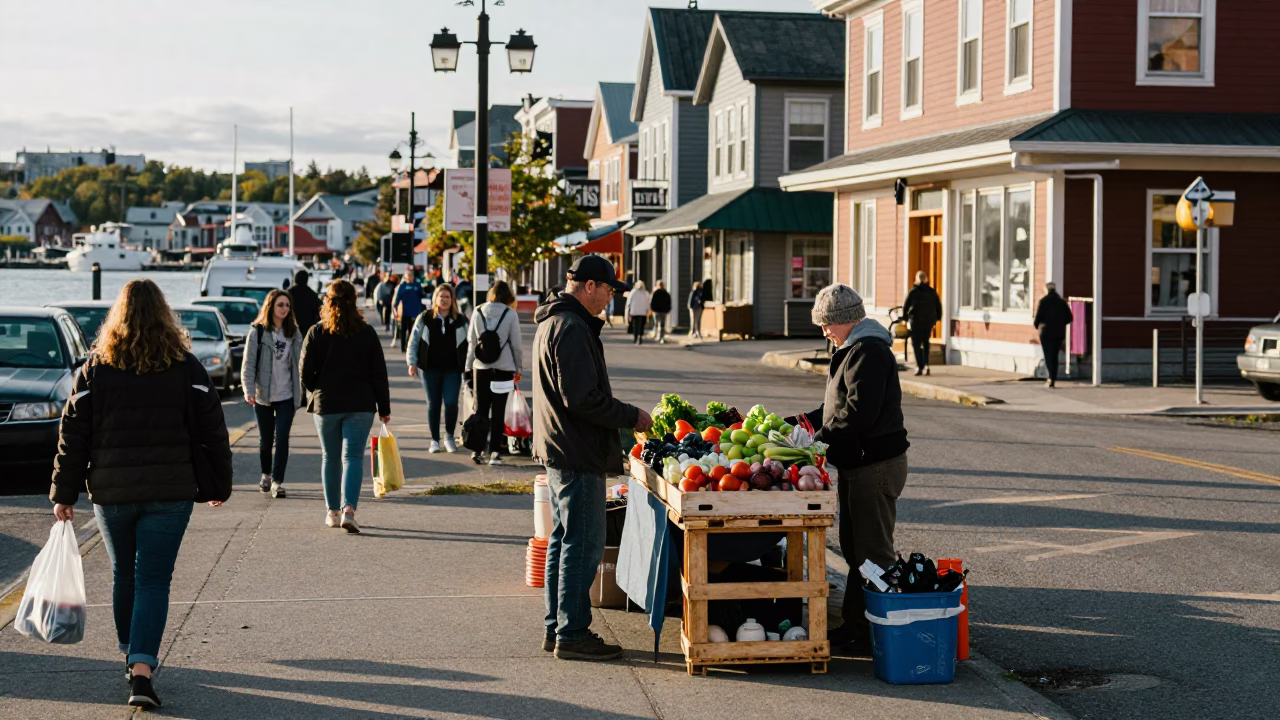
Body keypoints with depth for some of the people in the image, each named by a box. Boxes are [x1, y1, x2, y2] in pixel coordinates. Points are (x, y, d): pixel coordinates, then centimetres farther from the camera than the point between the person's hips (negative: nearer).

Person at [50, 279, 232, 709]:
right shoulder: (185, 367, -2)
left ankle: (132, 654, 33)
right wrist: (220, 484, 13)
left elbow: (73, 436, 0)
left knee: (123, 575, 19)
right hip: (170, 492, -1)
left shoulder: (95, 368, -1)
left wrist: (64, 494, 6)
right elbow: (212, 431, 2)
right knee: (153, 579, -1)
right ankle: (141, 668, -14)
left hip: (111, 492, 1)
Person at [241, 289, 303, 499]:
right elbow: (248, 364, -7)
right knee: (265, 439, 12)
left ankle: (277, 481, -4)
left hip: (286, 396, 1)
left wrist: (300, 393, 3)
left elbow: (299, 363, 8)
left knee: (282, 439, -8)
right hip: (263, 395, -1)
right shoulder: (257, 332, -4)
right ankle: (266, 475, 34)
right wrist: (249, 390, -18)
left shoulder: (294, 333, 4)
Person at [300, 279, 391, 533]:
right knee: (353, 456, -2)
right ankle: (348, 509, -19)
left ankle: (332, 512, 21)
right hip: (360, 405, 0)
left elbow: (306, 374, -3)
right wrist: (384, 408, 6)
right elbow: (379, 374, 0)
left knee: (330, 458, 13)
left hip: (326, 405, 0)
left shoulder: (316, 333, -4)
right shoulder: (367, 333, -2)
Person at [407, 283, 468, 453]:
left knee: (451, 403, -9)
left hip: (453, 369, 0)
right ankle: (435, 440, 16)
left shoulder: (461, 320, 4)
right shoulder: (425, 318, 2)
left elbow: (469, 344, 9)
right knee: (433, 404, 5)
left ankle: (449, 436, 12)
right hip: (430, 368, 0)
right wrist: (412, 362, -1)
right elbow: (414, 341, 6)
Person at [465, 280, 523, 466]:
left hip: (481, 368, 2)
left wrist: (469, 367, 13)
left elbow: (471, 342, 5)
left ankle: (477, 450, 6)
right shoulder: (510, 314, -6)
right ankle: (494, 452, 2)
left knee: (480, 410, 9)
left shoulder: (478, 312, 1)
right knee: (498, 412, 4)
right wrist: (518, 367, 10)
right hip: (503, 368, -2)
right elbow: (516, 344, -2)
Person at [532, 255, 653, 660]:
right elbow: (582, 399, -24)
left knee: (564, 540, 16)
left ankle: (555, 628, 23)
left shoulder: (553, 322, 17)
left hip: (558, 451, 11)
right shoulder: (572, 329, -18)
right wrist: (631, 416, -13)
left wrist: (623, 415, 18)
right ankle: (572, 635, -1)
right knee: (583, 546, -6)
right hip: (578, 456, -11)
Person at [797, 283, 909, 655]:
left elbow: (859, 412, -25)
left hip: (875, 465, -11)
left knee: (873, 551, -5)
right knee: (854, 548, 15)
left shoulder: (868, 352, -17)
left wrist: (821, 437, -17)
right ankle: (854, 624, 22)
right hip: (855, 464, 11)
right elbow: (841, 404, 24)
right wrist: (807, 419, 12)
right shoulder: (854, 349, 17)